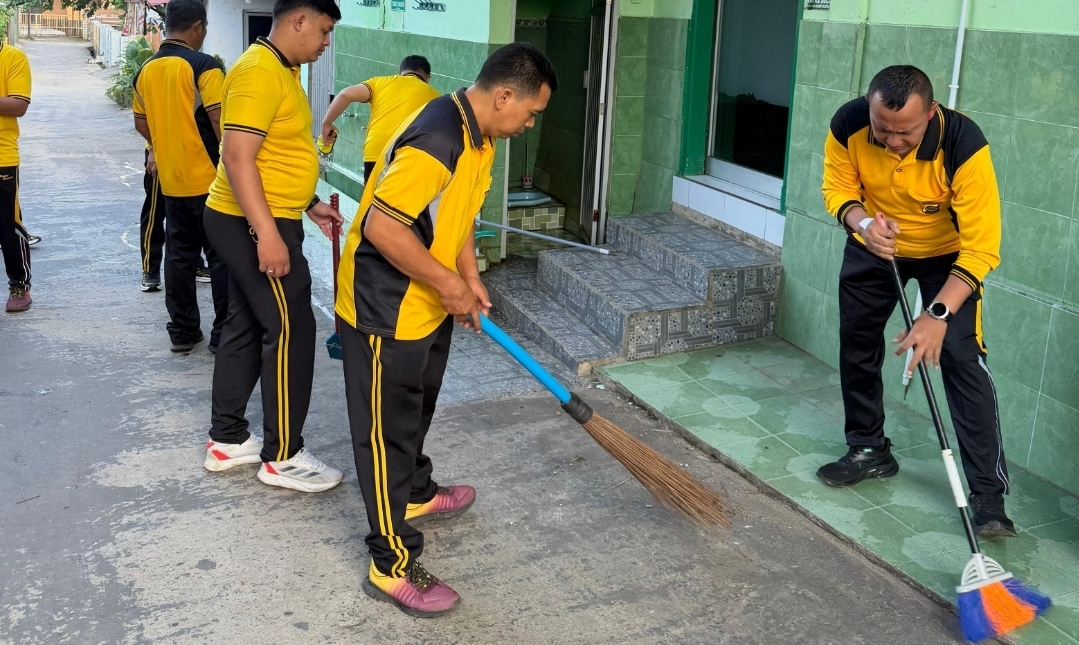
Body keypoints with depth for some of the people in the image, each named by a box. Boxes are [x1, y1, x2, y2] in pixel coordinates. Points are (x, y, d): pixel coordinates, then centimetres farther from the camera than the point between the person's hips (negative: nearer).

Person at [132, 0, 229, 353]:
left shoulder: (146, 70, 7)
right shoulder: (204, 65, -13)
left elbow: (141, 123, 16)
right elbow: (220, 121, -18)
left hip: (171, 180, 6)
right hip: (209, 178, -6)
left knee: (179, 255, 13)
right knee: (221, 256, 3)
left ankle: (183, 331, 18)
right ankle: (224, 333, 6)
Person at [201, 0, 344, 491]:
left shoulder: (282, 71, 15)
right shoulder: (260, 72, -18)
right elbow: (238, 158, -25)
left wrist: (310, 204, 22)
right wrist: (267, 233, -28)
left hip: (257, 222, 10)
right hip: (255, 226, -10)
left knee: (246, 327, 15)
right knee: (290, 331, -5)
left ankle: (227, 440, 25)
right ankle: (282, 457, 6)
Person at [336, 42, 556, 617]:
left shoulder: (481, 137, 4)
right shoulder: (436, 140, -29)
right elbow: (381, 227, -31)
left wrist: (470, 280, 8)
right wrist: (448, 284, -23)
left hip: (428, 306, 10)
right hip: (384, 311, -9)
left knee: (416, 412, 27)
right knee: (387, 432, 1)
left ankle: (417, 494, 50)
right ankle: (392, 566, 12)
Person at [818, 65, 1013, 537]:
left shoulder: (964, 145, -36)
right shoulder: (848, 125, -27)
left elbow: (981, 247, -34)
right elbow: (838, 189, -10)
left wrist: (938, 315, -42)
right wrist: (863, 222, -33)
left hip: (947, 253, -4)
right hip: (873, 247, 4)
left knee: (962, 357, -14)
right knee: (856, 342, 10)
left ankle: (988, 492, -9)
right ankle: (869, 449, 31)